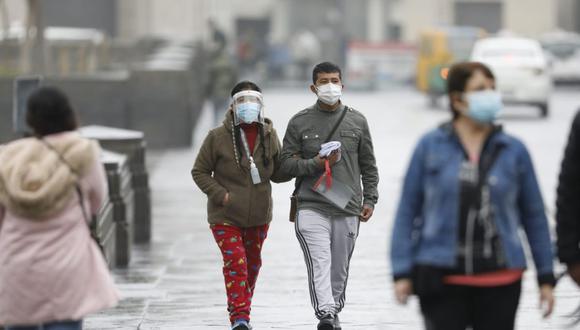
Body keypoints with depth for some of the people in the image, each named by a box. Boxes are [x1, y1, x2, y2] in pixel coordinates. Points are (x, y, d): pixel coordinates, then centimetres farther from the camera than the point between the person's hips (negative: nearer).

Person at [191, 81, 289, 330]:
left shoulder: (269, 136, 0)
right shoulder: (218, 137, -11)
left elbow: (277, 174, 7)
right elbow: (200, 172, -3)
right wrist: (221, 195, -15)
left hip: (258, 216, 4)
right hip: (225, 215, -4)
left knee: (253, 264, 16)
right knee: (236, 263, -16)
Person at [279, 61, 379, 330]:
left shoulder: (357, 121, 11)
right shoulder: (300, 122, 6)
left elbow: (368, 165, 15)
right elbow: (287, 163, 3)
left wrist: (369, 199, 7)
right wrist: (316, 163, -12)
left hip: (348, 208, 3)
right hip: (311, 208, -3)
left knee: (340, 267, 9)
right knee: (319, 261, -19)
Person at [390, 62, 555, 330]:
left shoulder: (513, 150, 4)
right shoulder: (430, 146, 1)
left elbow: (534, 215, 9)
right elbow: (408, 210, 3)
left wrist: (546, 277, 7)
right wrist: (402, 272, -3)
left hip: (500, 281, 2)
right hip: (441, 278, -1)